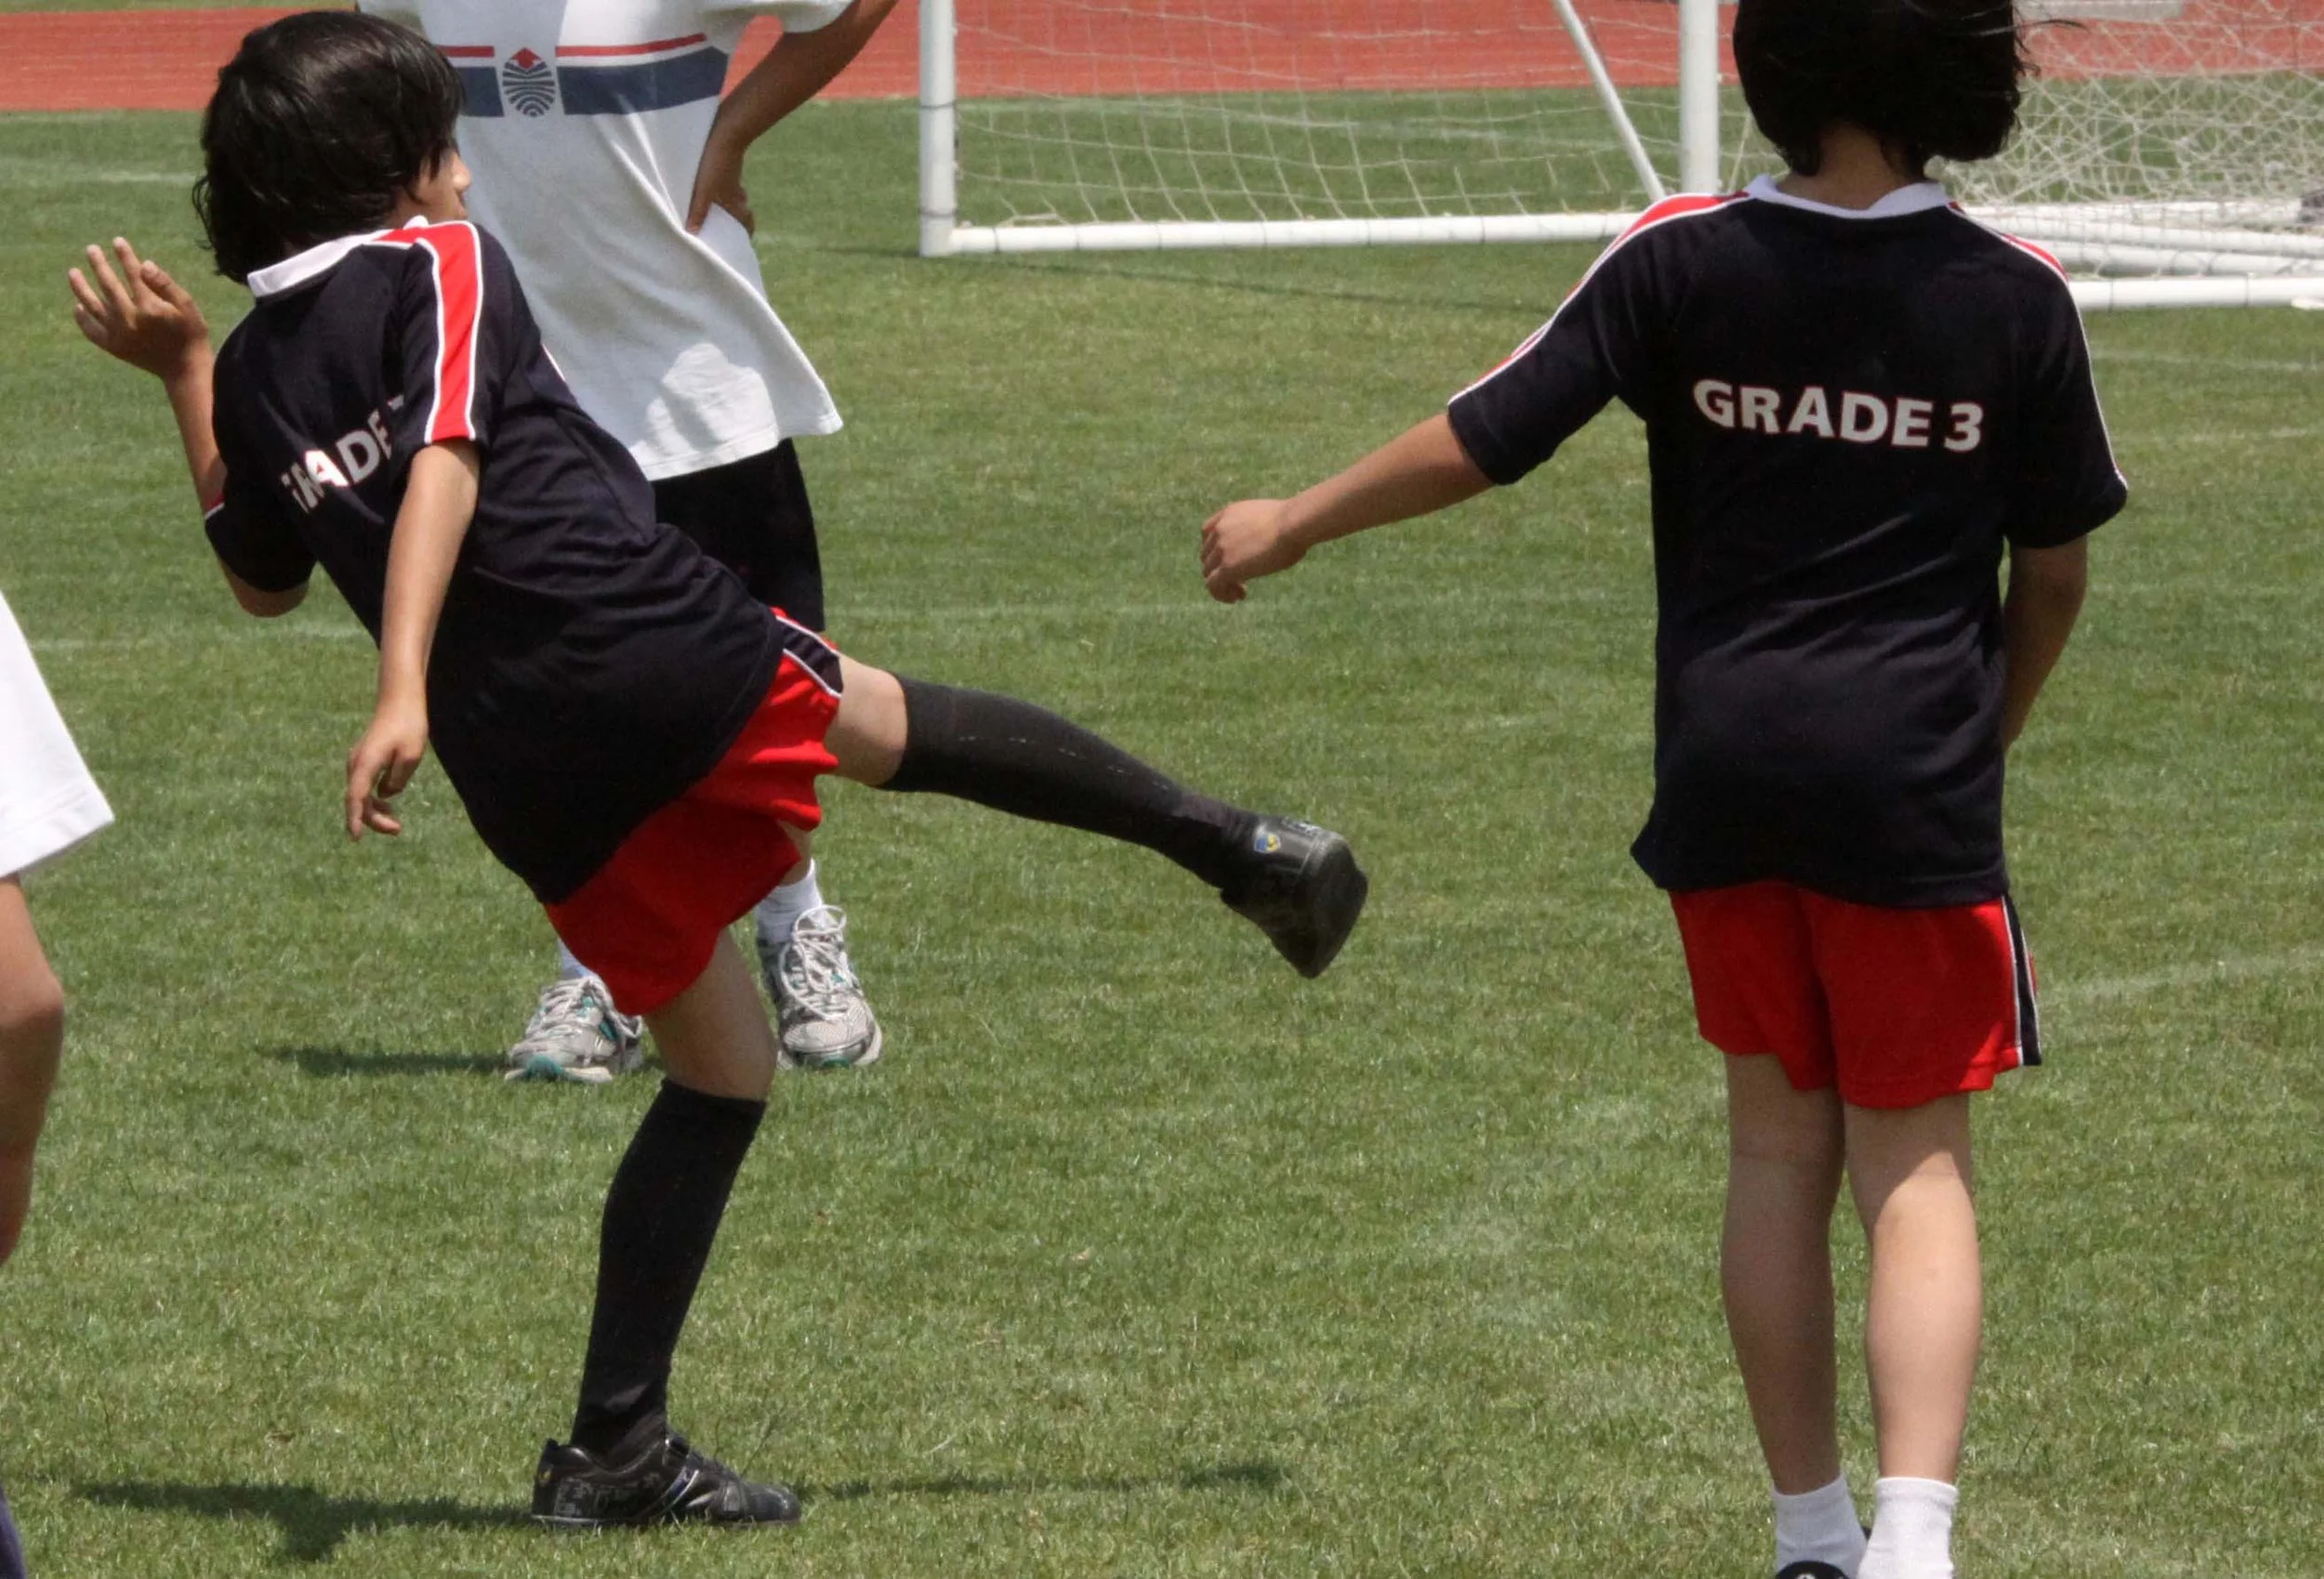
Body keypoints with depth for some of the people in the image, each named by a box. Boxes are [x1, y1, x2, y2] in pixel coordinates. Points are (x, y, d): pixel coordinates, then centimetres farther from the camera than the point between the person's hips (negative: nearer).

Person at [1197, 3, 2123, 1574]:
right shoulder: (2015, 296, -5)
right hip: (1914, 786, -1)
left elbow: (1479, 443, -2)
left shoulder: (1680, 262, -6)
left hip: (1726, 768, 1)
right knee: (1915, 1165, 3)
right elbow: (2055, 568, 4)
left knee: (1778, 1146, 14)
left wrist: (1289, 526, 14)